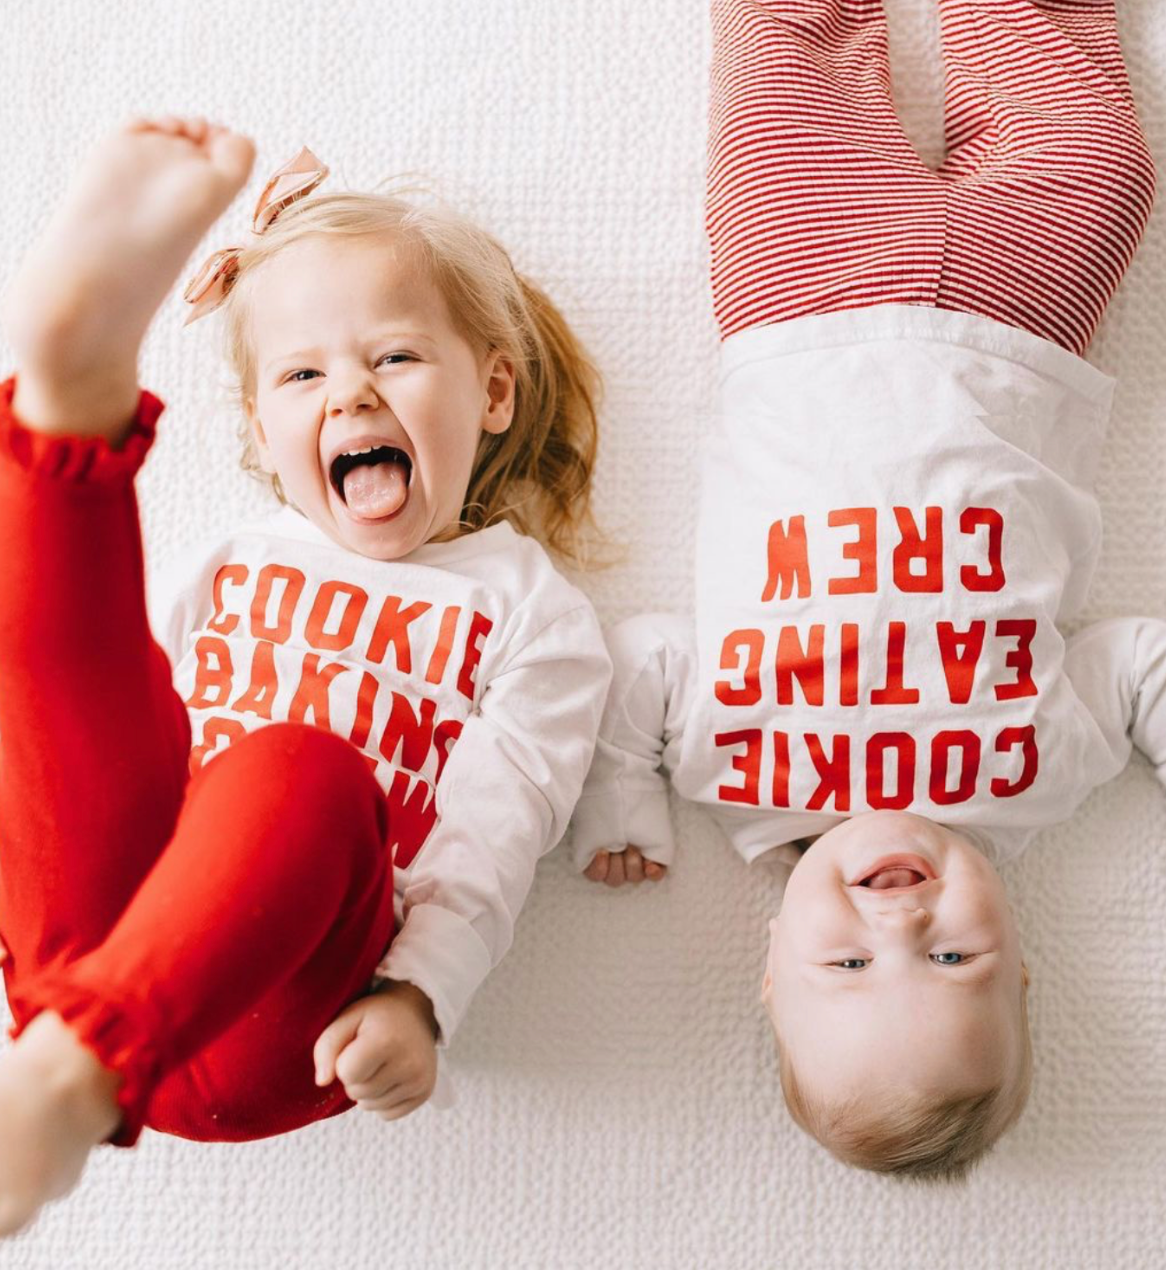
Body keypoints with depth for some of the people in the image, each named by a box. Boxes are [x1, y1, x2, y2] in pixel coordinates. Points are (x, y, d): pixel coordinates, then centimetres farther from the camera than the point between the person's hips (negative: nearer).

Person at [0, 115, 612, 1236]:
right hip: (92, 943, 4)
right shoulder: (228, 565, 26)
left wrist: (416, 999, -18)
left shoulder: (533, 616, 12)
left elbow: (486, 849, -1)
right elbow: (122, 731, 21)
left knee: (299, 769, -35)